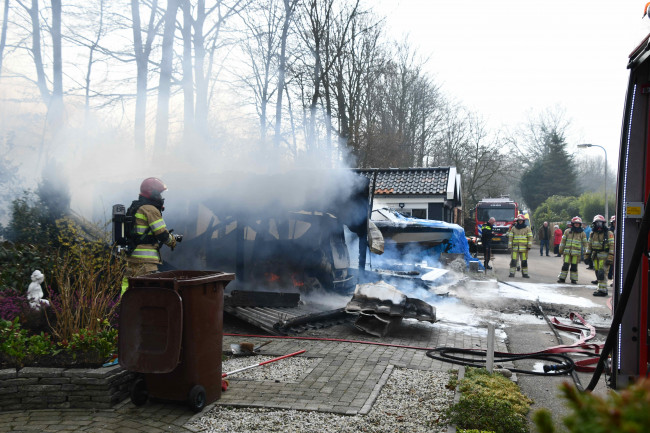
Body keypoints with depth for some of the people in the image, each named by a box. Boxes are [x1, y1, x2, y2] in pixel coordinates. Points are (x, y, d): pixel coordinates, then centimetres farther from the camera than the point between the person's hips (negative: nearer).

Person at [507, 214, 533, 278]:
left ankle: (525, 273, 10)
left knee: (524, 261, 2)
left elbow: (530, 237, 3)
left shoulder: (527, 228, 7)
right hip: (515, 248, 0)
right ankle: (512, 273, -2)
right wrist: (510, 246, 1)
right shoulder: (513, 228, 10)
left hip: (524, 248, 0)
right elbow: (510, 237, 8)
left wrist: (529, 246, -5)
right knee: (513, 260, -6)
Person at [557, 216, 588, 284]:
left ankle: (574, 279, 11)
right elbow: (563, 241, 12)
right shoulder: (567, 231, 9)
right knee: (565, 265, -2)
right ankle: (562, 278, 6)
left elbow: (584, 243, 10)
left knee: (574, 266, 3)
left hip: (576, 253, 0)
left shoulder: (582, 233, 8)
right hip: (567, 252, 0)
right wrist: (561, 250, 10)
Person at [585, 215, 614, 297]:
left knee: (602, 273, -13)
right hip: (595, 257, 6)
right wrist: (587, 255, 14)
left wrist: (610, 258, -16)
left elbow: (612, 246, -9)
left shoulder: (609, 234, -4)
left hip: (604, 257, -6)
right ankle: (603, 289, 18)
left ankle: (602, 290, -11)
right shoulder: (593, 233, 15)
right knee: (598, 273, 8)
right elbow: (589, 245, 19)